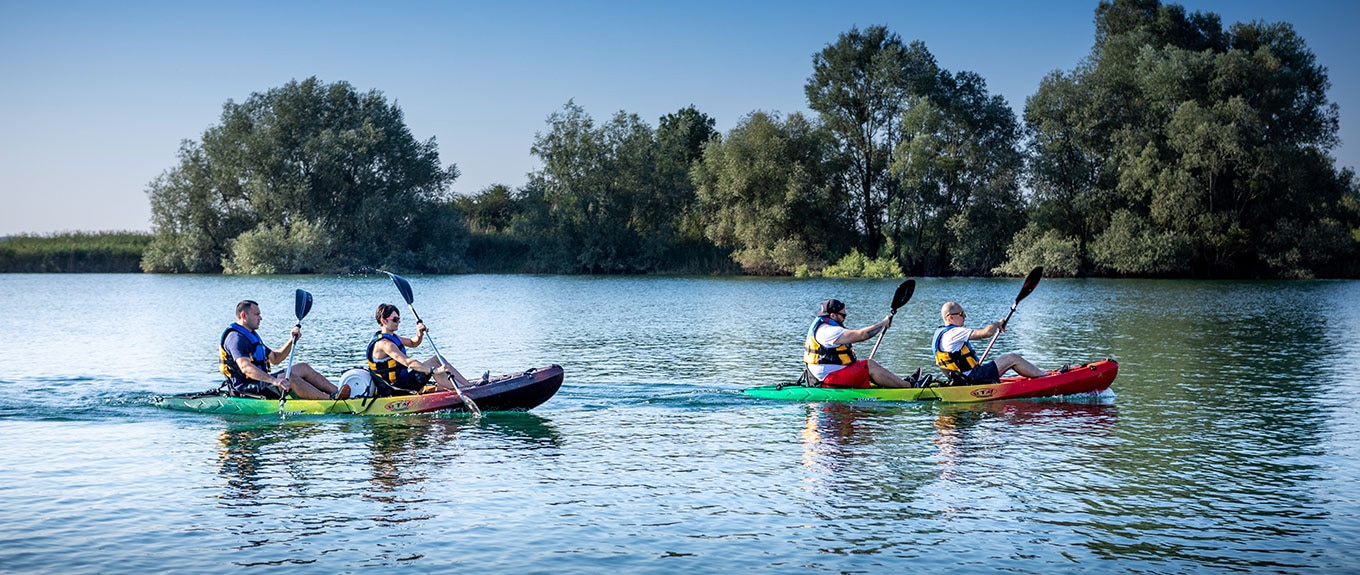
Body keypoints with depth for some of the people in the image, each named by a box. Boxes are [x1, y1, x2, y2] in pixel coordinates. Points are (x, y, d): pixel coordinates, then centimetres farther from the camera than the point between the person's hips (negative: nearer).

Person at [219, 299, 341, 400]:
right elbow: (245, 367, -31)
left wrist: (291, 341, 6)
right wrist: (274, 380, -41)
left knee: (303, 368, 5)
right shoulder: (236, 338, -15)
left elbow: (275, 359, 22)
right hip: (246, 388, -11)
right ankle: (331, 400, -33)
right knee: (290, 379, -28)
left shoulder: (252, 335, 21)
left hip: (261, 381, 11)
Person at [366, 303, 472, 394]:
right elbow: (408, 362, -31)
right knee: (433, 363, -17)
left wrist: (420, 334, 0)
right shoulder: (383, 343, -21)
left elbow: (413, 343, 24)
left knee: (438, 359, 5)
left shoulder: (391, 336, 11)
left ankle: (468, 385, 4)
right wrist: (434, 370, -36)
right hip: (397, 387, -10)